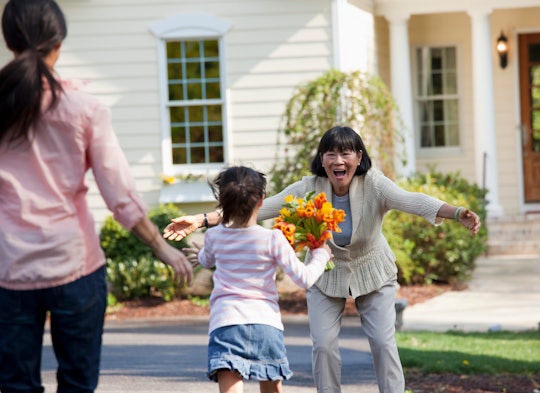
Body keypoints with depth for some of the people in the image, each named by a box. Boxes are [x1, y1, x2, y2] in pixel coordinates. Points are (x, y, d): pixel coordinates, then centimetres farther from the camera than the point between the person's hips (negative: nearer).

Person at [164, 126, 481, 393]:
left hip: (373, 273, -1)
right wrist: (201, 220, -32)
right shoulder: (310, 189, -22)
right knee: (324, 345, -7)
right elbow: (262, 207, -24)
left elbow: (412, 201, -43)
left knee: (383, 342, -9)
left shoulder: (373, 184, -27)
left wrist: (458, 213, -62)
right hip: (326, 275, 2)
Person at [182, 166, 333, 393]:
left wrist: (200, 255, 58)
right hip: (266, 323, 1)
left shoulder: (214, 237, 8)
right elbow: (305, 278, 0)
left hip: (225, 323, 0)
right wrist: (321, 255, 20)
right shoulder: (272, 239, -1)